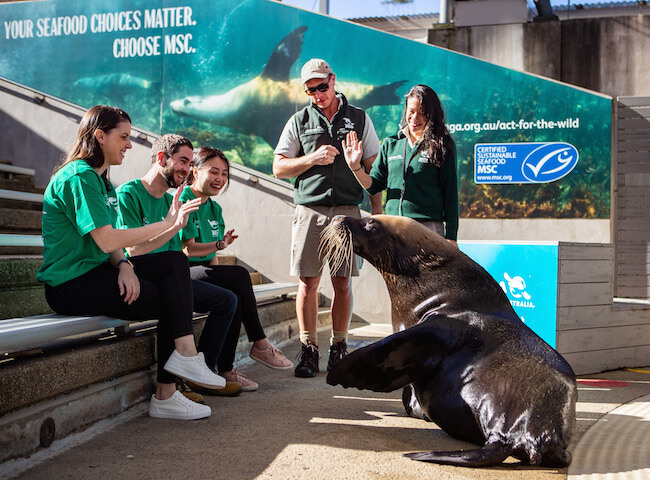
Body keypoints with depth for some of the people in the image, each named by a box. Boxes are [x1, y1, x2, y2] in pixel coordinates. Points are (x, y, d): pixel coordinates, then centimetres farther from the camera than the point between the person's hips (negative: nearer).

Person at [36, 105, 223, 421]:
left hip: (95, 272, 9)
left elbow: (111, 243, 11)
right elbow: (107, 241, -23)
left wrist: (124, 265, -12)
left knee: (175, 262, -7)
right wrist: (167, 224, -17)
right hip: (70, 286, -9)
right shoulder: (78, 177, -15)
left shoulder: (101, 181, 18)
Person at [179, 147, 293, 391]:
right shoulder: (183, 201, -7)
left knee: (234, 298, -25)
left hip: (205, 272, 8)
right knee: (240, 275, -27)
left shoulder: (214, 208, 18)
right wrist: (219, 244, -26)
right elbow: (187, 249, -16)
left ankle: (225, 370, -22)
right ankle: (260, 344, -15)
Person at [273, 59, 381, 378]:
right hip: (309, 209, 0)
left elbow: (373, 169, 12)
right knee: (308, 283, -2)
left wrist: (377, 213, 5)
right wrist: (313, 158, -8)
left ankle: (339, 347, 12)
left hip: (347, 210, 0)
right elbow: (279, 168, 8)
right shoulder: (299, 121, 11)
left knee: (342, 283, 1)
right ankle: (308, 349, 7)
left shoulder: (359, 119, 11)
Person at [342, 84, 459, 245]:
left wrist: (450, 237, -3)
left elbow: (450, 193, 2)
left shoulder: (443, 146, 3)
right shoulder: (390, 144, 14)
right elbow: (374, 186, 15)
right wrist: (354, 166, -2)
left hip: (429, 227, -3)